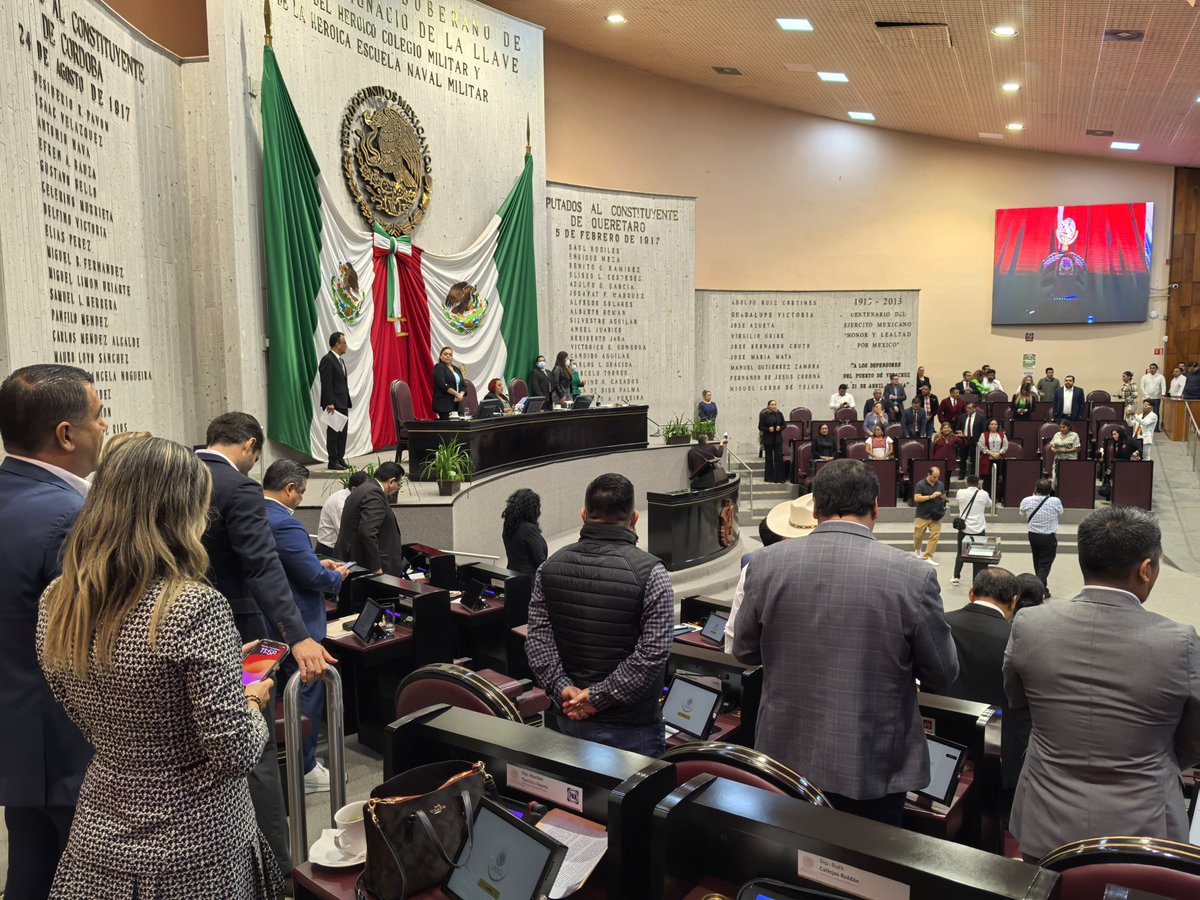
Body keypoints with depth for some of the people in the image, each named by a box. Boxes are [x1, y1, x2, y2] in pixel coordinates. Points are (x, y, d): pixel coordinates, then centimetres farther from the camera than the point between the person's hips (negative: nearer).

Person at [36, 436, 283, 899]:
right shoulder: (197, 608, -27)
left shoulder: (55, 603, -6)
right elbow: (235, 754, -23)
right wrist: (253, 703, -3)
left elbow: (85, 718, 8)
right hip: (196, 852, -5)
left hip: (98, 844, 6)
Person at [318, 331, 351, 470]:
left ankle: (340, 458, 17)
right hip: (334, 404, -9)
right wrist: (329, 403, -21)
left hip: (343, 403, 9)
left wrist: (347, 401, 15)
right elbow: (326, 384, -17)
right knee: (333, 432, -3)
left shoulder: (340, 360, 17)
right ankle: (333, 461, 2)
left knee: (343, 432, 10)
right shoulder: (327, 360, -12)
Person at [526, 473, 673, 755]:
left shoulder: (550, 567, -2)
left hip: (570, 719, 5)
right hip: (630, 728, -4)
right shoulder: (650, 573, -15)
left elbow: (538, 638, -5)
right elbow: (652, 654, -19)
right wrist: (600, 696, -15)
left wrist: (561, 688, -8)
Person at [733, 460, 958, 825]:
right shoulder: (912, 576, -17)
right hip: (872, 769, -1)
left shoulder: (765, 564, -11)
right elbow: (943, 672, -4)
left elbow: (744, 651, 2)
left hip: (787, 758, 2)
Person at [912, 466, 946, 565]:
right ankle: (917, 550, 38)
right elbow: (916, 498, -16)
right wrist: (931, 496, -22)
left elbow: (943, 498, 18)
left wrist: (943, 498, -7)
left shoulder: (940, 485, 7)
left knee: (935, 535, -7)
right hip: (922, 515, -3)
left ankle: (927, 557, 0)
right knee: (918, 536, 7)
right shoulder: (920, 484, -8)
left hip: (935, 515, 3)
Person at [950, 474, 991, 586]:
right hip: (979, 529, 0)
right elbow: (989, 505, 14)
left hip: (964, 528, 0)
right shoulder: (983, 494, -6)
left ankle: (956, 577, 9)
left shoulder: (960, 492, -6)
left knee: (960, 553, 10)